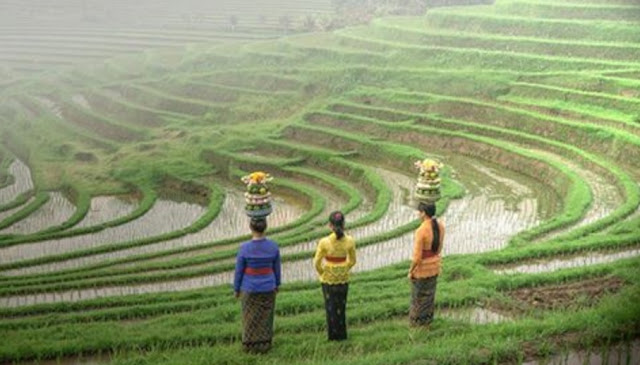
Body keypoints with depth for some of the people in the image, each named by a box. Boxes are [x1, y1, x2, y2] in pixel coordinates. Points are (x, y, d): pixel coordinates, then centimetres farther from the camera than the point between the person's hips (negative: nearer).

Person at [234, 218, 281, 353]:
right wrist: (277, 284, 16)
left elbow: (239, 271, -9)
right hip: (268, 288, 2)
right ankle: (265, 344, 26)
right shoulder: (273, 246, -12)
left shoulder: (244, 248, -19)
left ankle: (250, 346, 24)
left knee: (250, 318, 14)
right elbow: (277, 268, 1)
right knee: (266, 316, 17)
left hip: (250, 289, -2)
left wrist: (236, 289, 4)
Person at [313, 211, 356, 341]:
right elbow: (352, 261, -1)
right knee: (341, 306, 18)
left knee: (331, 306, 14)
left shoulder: (324, 242, -20)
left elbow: (317, 262, -13)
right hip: (343, 278, 2)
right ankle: (342, 334, 28)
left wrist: (322, 273, 5)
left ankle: (333, 335, 22)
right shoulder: (349, 241, -12)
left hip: (328, 278, -2)